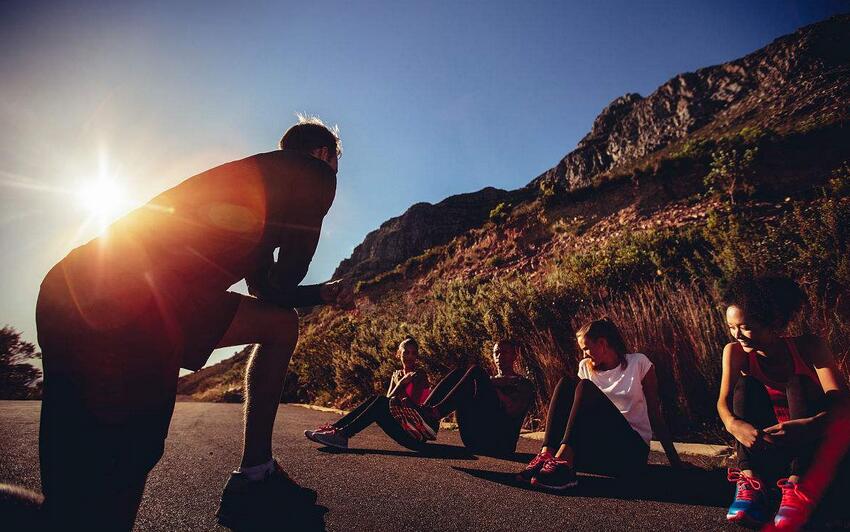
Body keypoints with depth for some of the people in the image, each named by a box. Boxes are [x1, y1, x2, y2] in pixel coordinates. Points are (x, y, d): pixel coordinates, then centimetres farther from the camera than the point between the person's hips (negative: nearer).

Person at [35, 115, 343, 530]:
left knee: (282, 324, 19)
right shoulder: (313, 172, 3)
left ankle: (255, 476, 23)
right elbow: (283, 282, 2)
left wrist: (324, 294, 46)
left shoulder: (258, 174, 28)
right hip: (128, 312, -10)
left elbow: (266, 288, 32)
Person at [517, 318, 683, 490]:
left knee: (586, 388, -24)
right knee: (565, 384, -15)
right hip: (597, 448, 4)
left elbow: (655, 415, 1)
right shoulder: (586, 367, 12)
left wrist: (675, 461, -1)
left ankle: (563, 461, -41)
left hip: (632, 450, -4)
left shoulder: (638, 363, 2)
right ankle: (547, 455, -32)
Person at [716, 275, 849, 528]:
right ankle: (750, 481, -30)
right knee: (746, 384, -22)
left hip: (815, 449, -1)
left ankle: (798, 486, -33)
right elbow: (724, 401, -21)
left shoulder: (808, 347, -13)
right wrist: (733, 424, -44)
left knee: (800, 384, -25)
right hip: (764, 448, 1)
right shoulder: (735, 351, -9)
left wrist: (810, 425, -46)